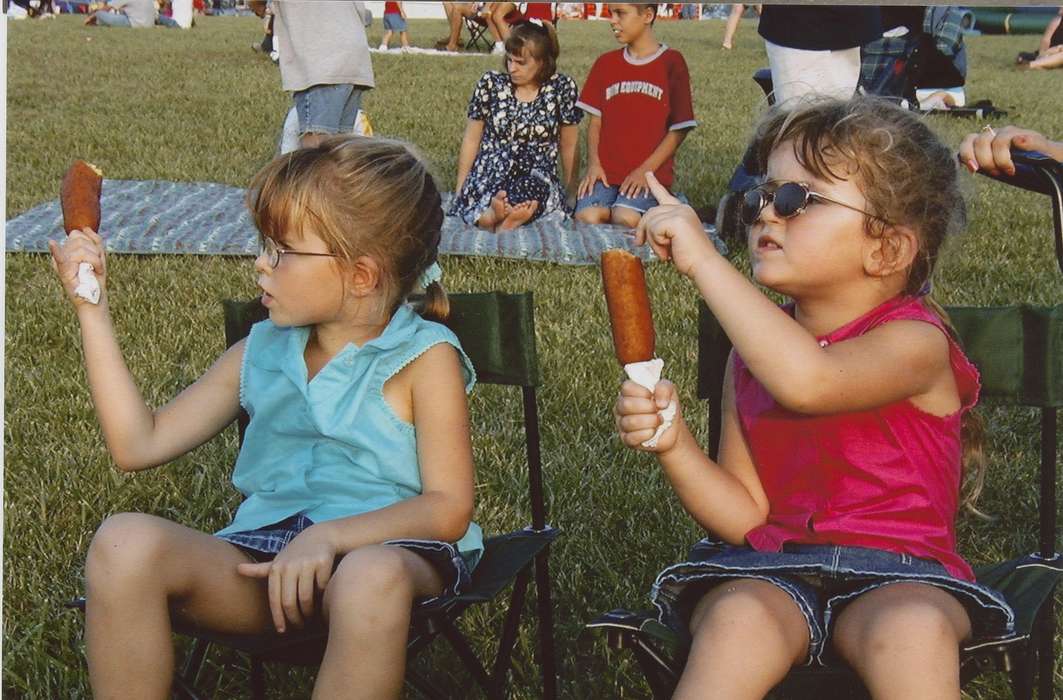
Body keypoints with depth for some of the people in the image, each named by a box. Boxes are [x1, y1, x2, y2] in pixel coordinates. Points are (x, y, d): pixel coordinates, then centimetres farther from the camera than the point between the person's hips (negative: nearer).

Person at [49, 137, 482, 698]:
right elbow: (139, 444, 16)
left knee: (373, 575, -42)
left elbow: (448, 508, -9)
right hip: (264, 551, 4)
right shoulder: (261, 353, 17)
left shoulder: (423, 358, 1)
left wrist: (330, 535, -24)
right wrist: (92, 308, 13)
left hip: (383, 544, -4)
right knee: (126, 542, -25)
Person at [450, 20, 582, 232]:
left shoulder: (562, 88, 2)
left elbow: (568, 146, 11)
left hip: (538, 180, 0)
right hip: (488, 176, 0)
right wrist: (460, 190, 9)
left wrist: (567, 190, 12)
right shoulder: (491, 83, 4)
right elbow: (471, 140, 10)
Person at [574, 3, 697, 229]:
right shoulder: (605, 63, 14)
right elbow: (595, 122, 13)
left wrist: (646, 169, -10)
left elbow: (679, 128, 0)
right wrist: (593, 164, -4)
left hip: (651, 174, -3)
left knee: (625, 218, -31)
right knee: (587, 217, -26)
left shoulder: (671, 63, 2)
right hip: (606, 170, 3)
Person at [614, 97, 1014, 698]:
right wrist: (675, 443, -9)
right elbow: (745, 516, 9)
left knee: (913, 629, -38)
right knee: (739, 619, -31)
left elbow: (806, 381, -32)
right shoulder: (752, 351, 10)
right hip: (769, 571, 4)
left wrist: (702, 258, -29)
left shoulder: (913, 340, -8)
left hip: (896, 574, -3)